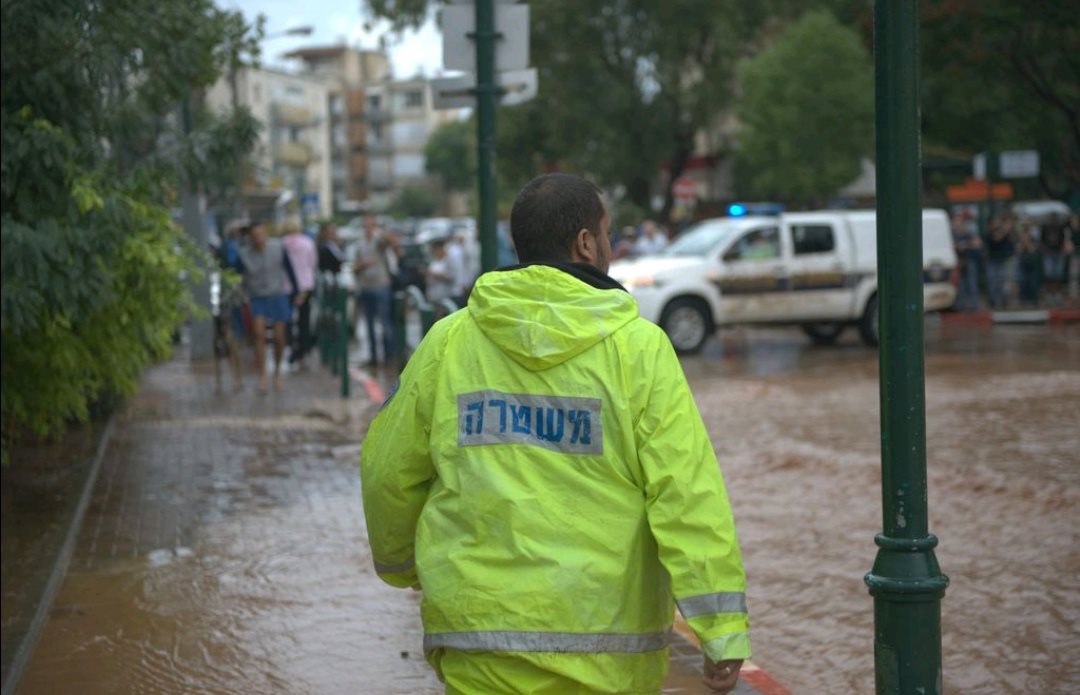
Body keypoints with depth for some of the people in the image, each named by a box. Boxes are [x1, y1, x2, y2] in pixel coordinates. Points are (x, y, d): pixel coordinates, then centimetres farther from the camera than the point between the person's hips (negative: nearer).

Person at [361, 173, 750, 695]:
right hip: (607, 635, -1)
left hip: (482, 630, 1)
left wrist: (398, 562, 30)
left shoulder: (449, 341, 2)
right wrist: (723, 628, -11)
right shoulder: (637, 348, -6)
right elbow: (687, 491, -13)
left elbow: (388, 471, 11)